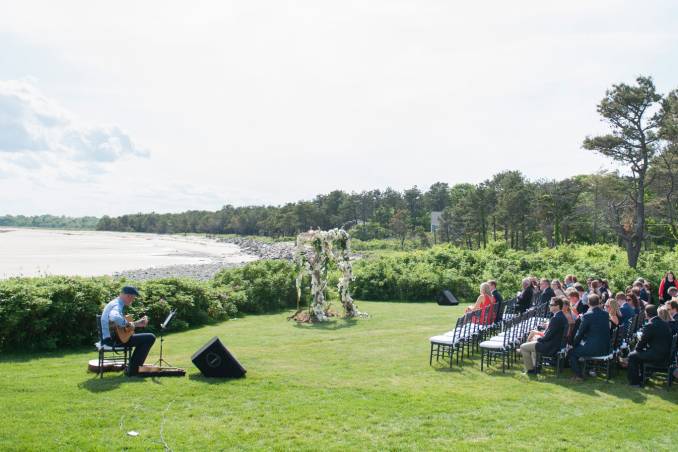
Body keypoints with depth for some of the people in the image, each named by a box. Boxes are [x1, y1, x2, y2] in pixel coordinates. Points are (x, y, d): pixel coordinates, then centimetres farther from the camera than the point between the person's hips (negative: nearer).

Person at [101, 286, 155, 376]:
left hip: (110, 337, 11)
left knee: (143, 338, 28)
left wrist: (137, 323, 15)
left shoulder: (116, 303, 16)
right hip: (114, 338, -11)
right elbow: (114, 318, -41)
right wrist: (129, 324, -27)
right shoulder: (117, 305, -16)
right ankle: (132, 370, -7)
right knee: (150, 338, -14)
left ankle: (132, 367, 26)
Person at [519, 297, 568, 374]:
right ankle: (535, 367, 33)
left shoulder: (556, 318, -26)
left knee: (523, 347, -2)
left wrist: (539, 339, -5)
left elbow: (548, 336, -24)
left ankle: (530, 370, 8)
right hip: (557, 344, 11)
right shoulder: (562, 316, 6)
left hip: (550, 347, -11)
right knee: (534, 343, 34)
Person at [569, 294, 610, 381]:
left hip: (593, 349, -7)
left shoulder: (587, 315, -14)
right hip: (605, 349, 7)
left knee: (572, 352, 12)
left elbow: (580, 333, -8)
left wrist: (574, 344, 9)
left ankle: (578, 375, 8)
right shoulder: (606, 314, 5)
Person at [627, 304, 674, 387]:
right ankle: (641, 377, 36)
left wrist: (637, 348, 9)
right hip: (665, 354, 9)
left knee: (632, 356, 5)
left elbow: (642, 342, -12)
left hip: (656, 356, -9)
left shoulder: (649, 326, -20)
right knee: (640, 353, 27)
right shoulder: (665, 324, 8)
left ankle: (634, 382, 9)